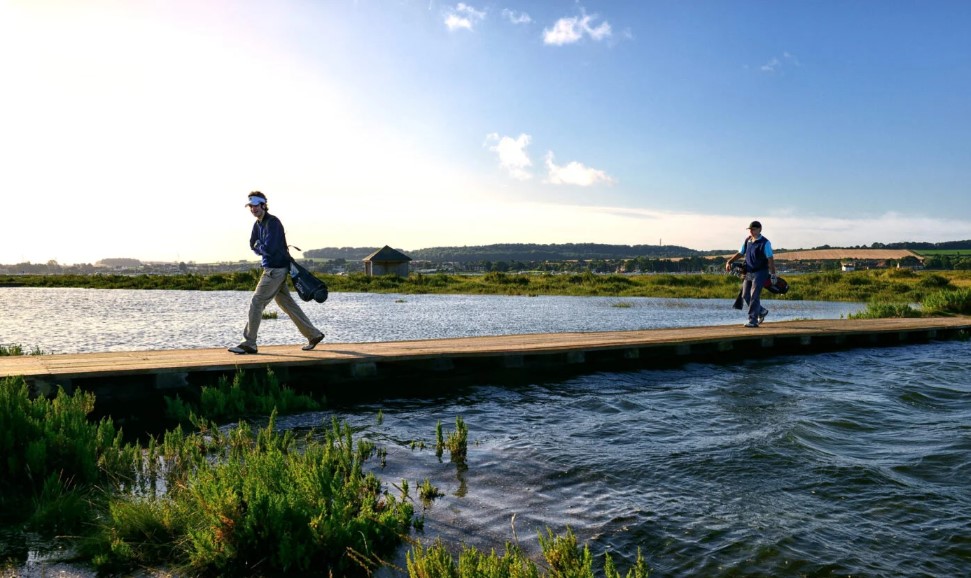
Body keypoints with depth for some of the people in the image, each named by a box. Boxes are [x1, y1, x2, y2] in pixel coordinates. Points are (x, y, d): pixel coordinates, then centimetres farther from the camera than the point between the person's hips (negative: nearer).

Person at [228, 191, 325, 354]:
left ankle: (249, 343, -2)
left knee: (256, 303, -7)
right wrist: (262, 248, -1)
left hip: (275, 269, -10)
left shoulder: (272, 222, -14)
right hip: (272, 269, 10)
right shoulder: (258, 224, 15)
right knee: (287, 304, 12)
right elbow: (253, 245, 17)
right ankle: (313, 335, 16)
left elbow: (269, 248, -22)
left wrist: (258, 246, -2)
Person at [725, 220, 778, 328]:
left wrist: (773, 274, -16)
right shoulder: (747, 241, 9)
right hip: (748, 272, 7)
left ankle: (753, 321, -7)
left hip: (760, 272, -7)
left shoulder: (765, 243, -9)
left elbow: (770, 260, -12)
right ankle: (762, 311, 29)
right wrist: (729, 262, 4)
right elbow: (740, 254, 17)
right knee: (745, 295, 8)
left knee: (754, 296, -12)